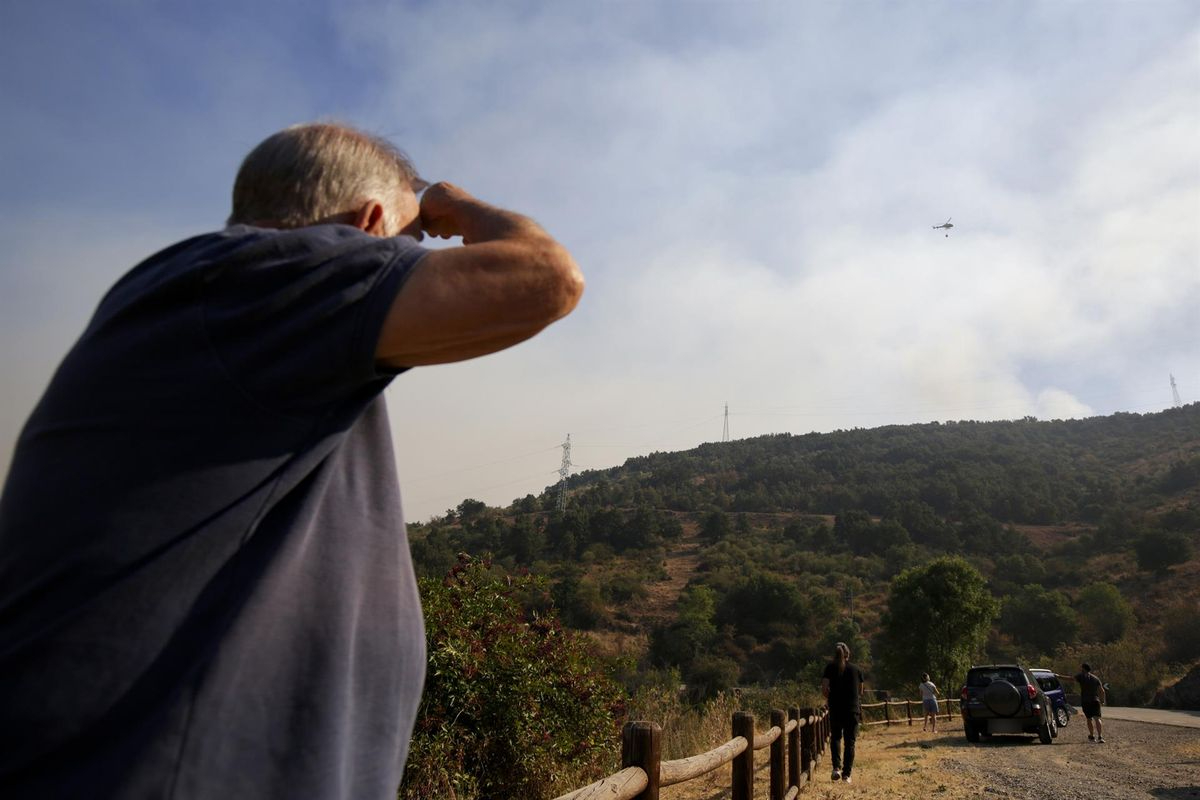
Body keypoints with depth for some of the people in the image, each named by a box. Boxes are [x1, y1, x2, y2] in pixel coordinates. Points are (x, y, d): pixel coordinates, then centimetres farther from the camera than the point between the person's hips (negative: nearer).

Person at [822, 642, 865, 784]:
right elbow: (860, 691, 11)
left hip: (835, 709, 0)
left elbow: (824, 688, -9)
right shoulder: (856, 669, 4)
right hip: (853, 709, 1)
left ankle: (836, 767, -5)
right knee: (850, 742, 8)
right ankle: (846, 774, 5)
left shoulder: (830, 667, -1)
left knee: (835, 738, 15)